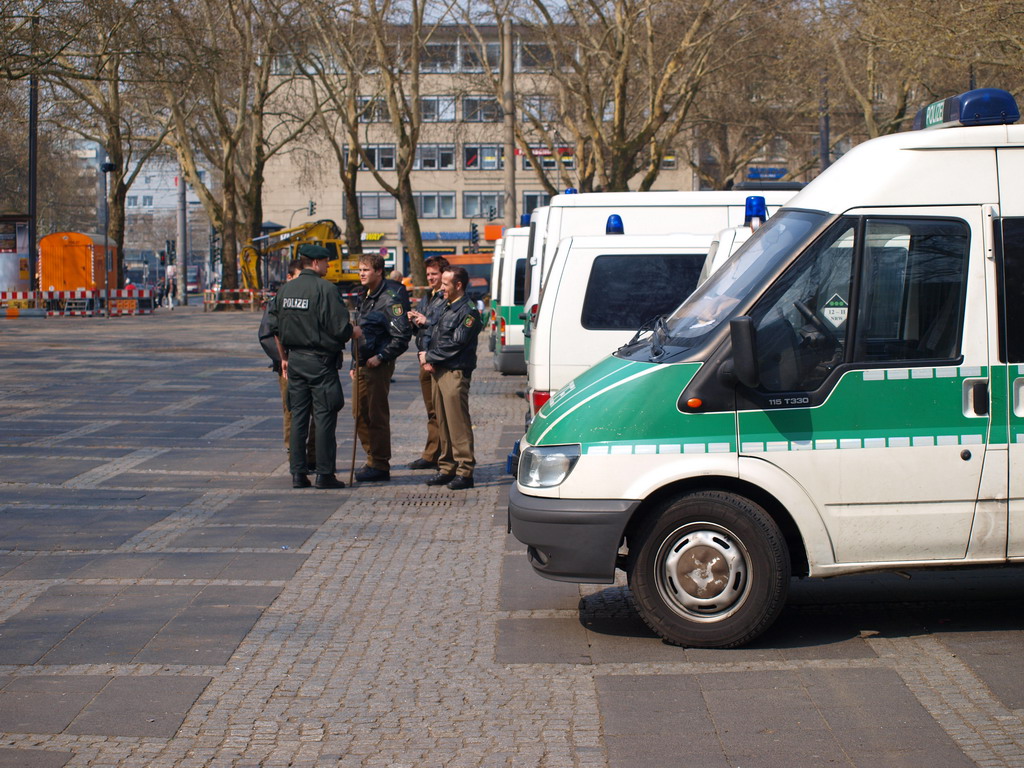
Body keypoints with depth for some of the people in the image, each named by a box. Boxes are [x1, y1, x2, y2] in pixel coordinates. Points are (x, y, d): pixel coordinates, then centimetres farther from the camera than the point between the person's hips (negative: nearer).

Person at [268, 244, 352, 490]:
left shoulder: (285, 290, 8)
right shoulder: (326, 289, -13)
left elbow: (276, 328, 14)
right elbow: (340, 328, -17)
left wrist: (284, 357, 23)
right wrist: (353, 333, 5)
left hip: (294, 359, 6)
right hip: (320, 360, -6)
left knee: (298, 416, 10)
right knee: (324, 417, -1)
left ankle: (297, 473, 10)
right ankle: (324, 474, 0)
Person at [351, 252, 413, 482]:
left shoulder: (390, 299, -12)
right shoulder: (367, 298, 17)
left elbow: (402, 335, -17)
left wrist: (380, 357, -18)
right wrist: (355, 364, 21)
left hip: (378, 366, -9)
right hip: (363, 364, 9)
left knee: (377, 416, -6)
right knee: (361, 414, 12)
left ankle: (380, 466, 0)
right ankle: (372, 460, 23)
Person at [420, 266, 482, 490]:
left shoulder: (468, 312, -10)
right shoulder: (446, 309, 18)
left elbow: (455, 345, -15)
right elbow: (435, 338, 19)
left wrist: (429, 357, -7)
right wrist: (426, 359, 0)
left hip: (456, 373, -9)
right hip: (439, 371, 9)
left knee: (458, 423, -8)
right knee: (443, 423, 11)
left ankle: (465, 471, -6)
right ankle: (447, 468, 17)